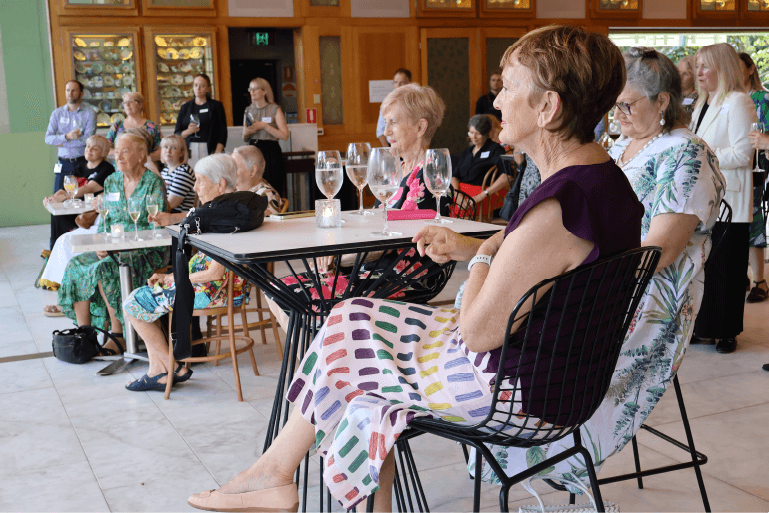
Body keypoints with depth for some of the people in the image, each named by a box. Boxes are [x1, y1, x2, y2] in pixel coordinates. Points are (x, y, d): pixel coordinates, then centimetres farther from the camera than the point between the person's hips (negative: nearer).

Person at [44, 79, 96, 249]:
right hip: (64, 164, 3)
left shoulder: (89, 113, -2)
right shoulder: (57, 113, 8)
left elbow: (88, 138, -15)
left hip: (83, 163, -3)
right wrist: (67, 136, -17)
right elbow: (48, 138, -2)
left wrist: (62, 142, -8)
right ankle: (54, 246, 9)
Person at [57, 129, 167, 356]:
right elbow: (105, 221, 16)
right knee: (75, 265, -16)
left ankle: (118, 335, -17)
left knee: (105, 269, -30)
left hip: (146, 251, -7)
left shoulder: (153, 183, -7)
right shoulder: (111, 181, 13)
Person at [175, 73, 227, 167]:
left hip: (209, 150, -2)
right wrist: (188, 131, -10)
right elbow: (177, 133, 12)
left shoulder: (216, 106, 8)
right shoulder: (185, 107, 16)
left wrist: (217, 154, -10)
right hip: (190, 151, 2)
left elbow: (222, 133, 1)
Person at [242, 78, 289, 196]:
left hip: (271, 152, -4)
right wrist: (247, 132, -2)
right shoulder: (248, 110, 14)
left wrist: (264, 126, -12)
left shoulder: (275, 110, 0)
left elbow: (284, 135, -9)